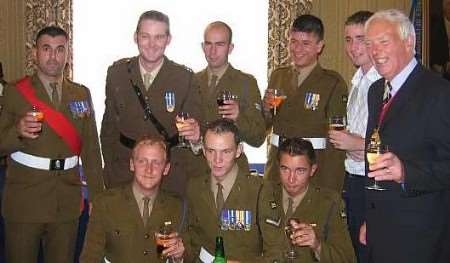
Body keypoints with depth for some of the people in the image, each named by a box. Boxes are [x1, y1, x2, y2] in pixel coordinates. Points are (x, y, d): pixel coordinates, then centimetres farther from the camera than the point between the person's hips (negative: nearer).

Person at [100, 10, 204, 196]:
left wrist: (195, 136, -31)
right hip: (123, 172, 1)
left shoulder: (185, 78, -6)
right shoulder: (117, 72, 0)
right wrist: (109, 167, 3)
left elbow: (196, 123, -8)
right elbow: (109, 125, 7)